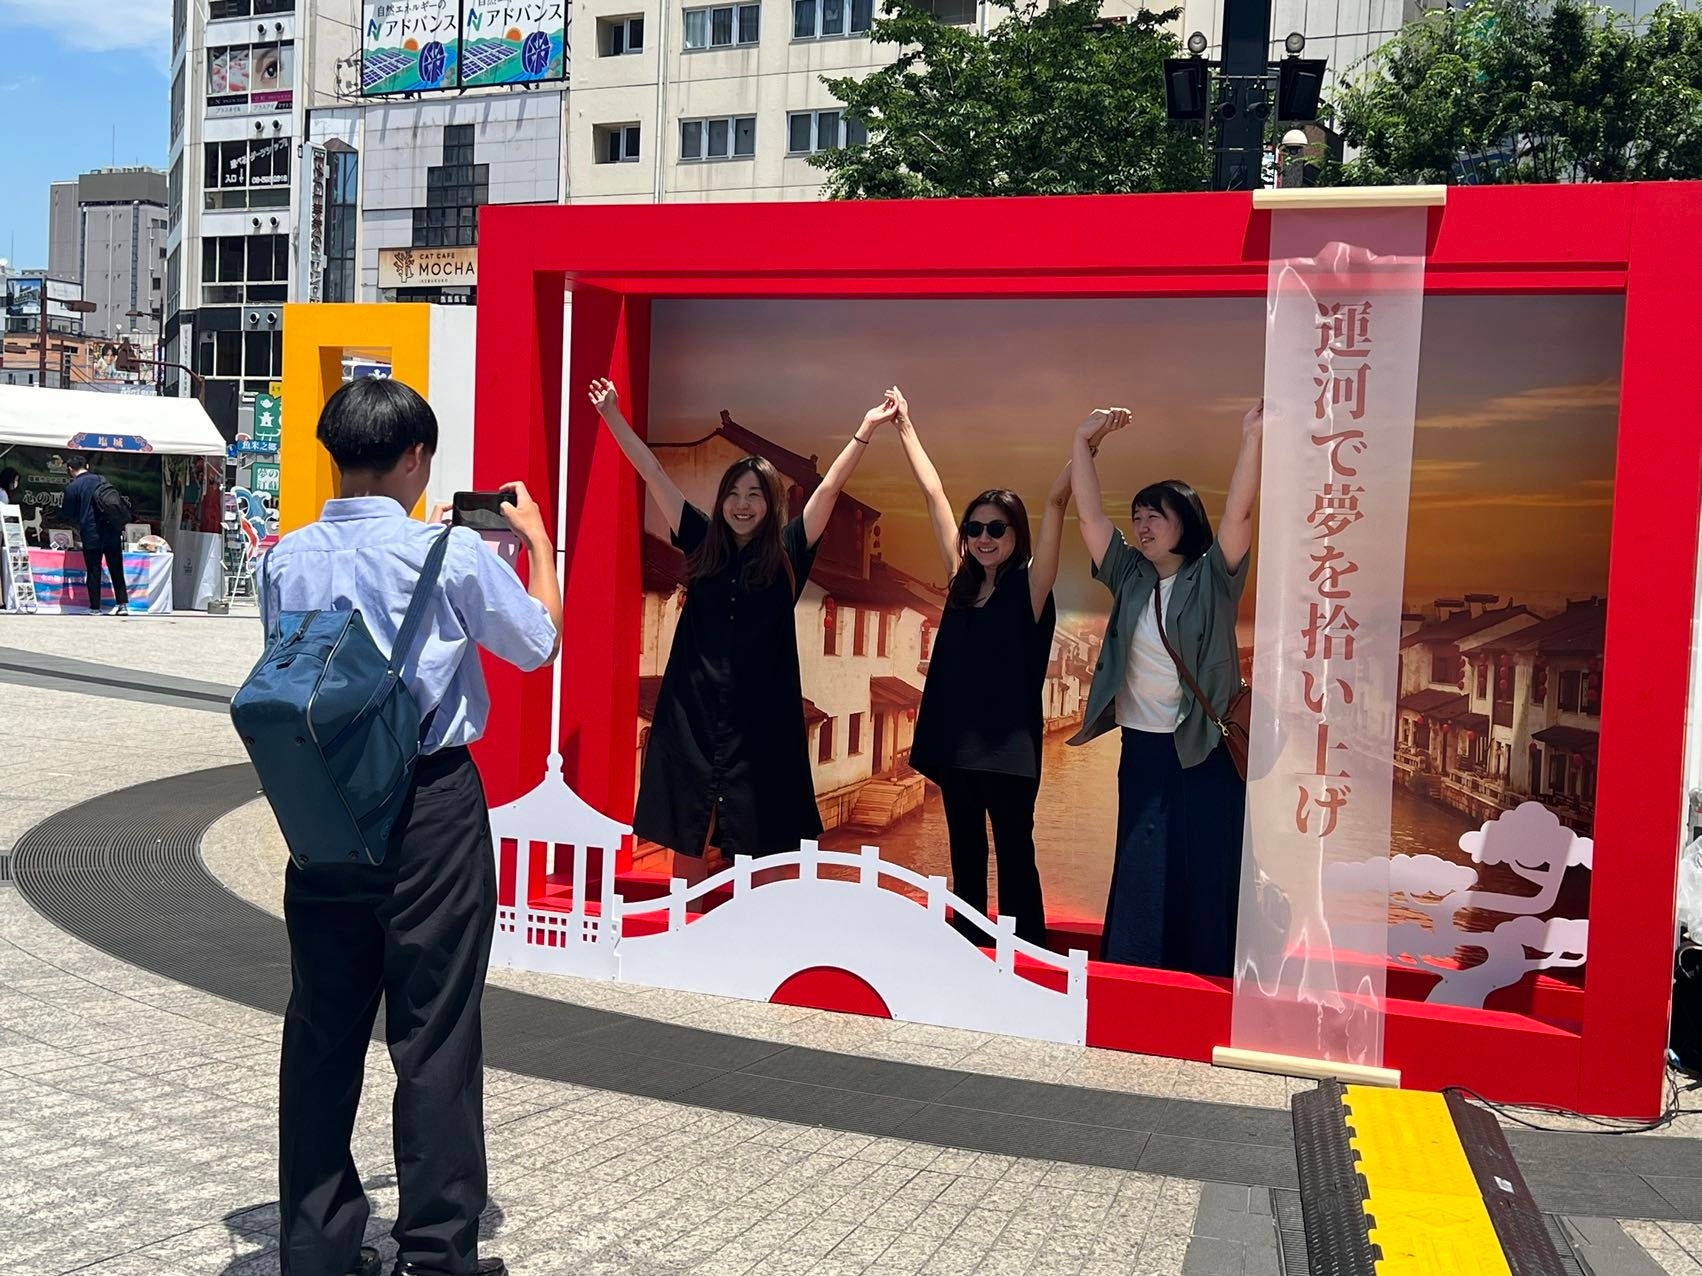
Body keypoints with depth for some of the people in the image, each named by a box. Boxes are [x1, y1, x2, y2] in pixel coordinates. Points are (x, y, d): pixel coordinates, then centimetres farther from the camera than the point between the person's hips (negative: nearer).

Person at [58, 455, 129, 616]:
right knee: (116, 570, 9)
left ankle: (95, 607, 7)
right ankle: (122, 604, 8)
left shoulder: (72, 487, -6)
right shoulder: (102, 480, 5)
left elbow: (67, 515, 2)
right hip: (112, 534, 3)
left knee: (93, 572, 5)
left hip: (91, 536, -3)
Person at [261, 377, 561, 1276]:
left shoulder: (288, 559, 1)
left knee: (322, 1030, 12)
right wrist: (537, 542, 17)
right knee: (434, 1037, 4)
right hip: (432, 810, -4)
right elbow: (537, 643, 2)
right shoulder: (451, 552, -11)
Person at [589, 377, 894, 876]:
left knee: (754, 844, 3)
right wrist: (612, 415, 7)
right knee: (685, 834, 6)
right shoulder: (703, 544, 6)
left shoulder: (786, 555, 1)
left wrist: (866, 429, -13)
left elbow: (829, 489, -6)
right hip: (692, 709, 2)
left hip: (761, 716, -2)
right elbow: (654, 475, 6)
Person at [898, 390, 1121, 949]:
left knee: (1014, 858, 1)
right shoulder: (962, 582, 7)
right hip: (955, 740, 5)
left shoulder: (1029, 587, -4)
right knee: (965, 857, 14)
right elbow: (934, 495, 12)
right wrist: (905, 428, 19)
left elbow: (1055, 503, -14)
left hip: (1008, 746, -5)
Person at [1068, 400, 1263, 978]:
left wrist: (1251, 439, -26)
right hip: (1141, 750, 4)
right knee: (1139, 878, 8)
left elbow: (1239, 514, -16)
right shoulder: (1129, 577, 8)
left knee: (1205, 878, 1)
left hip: (1205, 751, -4)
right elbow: (1089, 516, 2)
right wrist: (1082, 442, -4)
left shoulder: (1211, 579, -3)